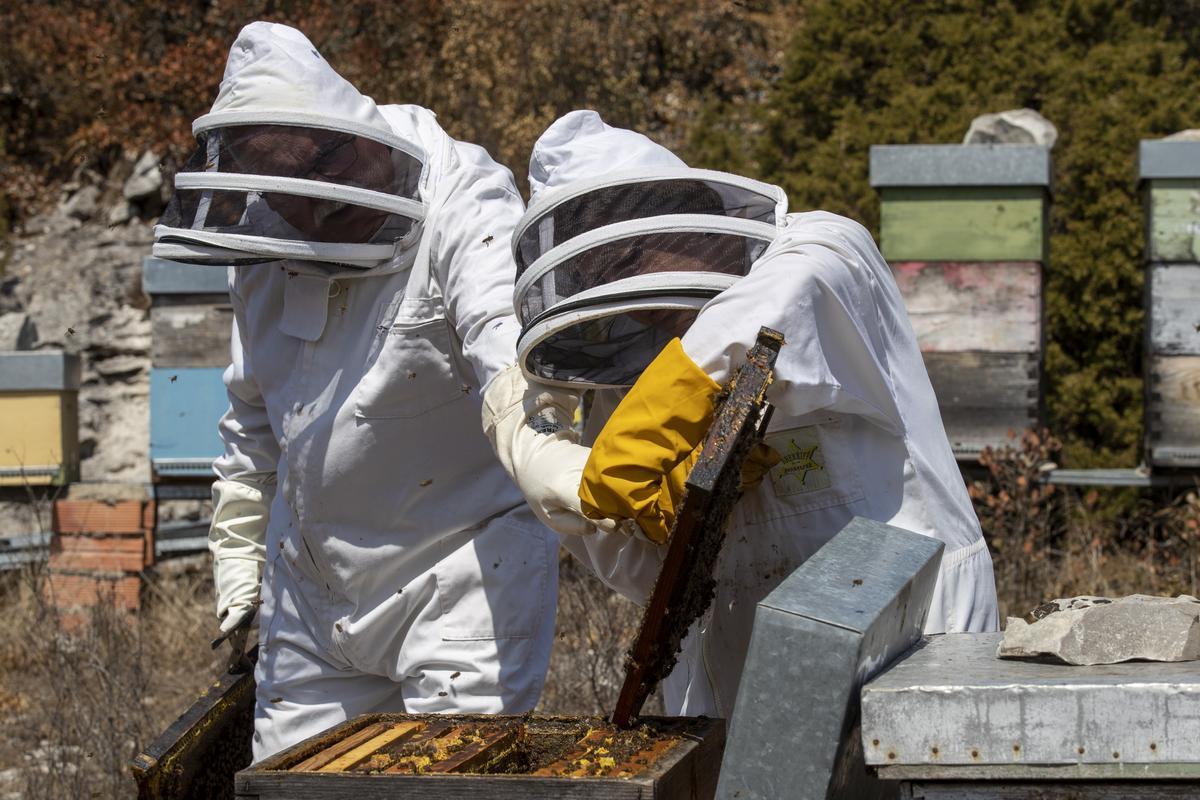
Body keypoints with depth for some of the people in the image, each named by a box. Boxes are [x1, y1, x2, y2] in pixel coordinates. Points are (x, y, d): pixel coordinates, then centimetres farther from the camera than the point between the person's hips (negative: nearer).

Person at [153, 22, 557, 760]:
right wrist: (239, 557, 18)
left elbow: (517, 366, -37)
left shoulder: (468, 214, -18)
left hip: (460, 573, -7)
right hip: (315, 588, 7)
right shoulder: (268, 231, 5)